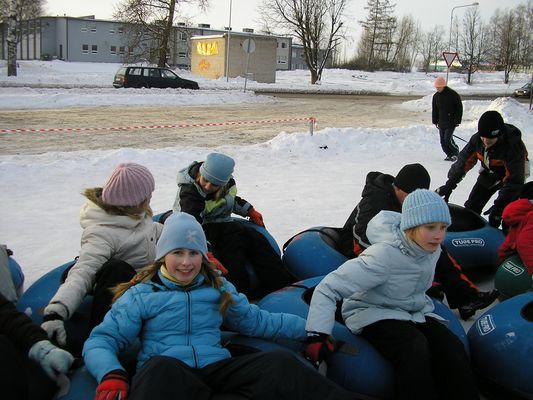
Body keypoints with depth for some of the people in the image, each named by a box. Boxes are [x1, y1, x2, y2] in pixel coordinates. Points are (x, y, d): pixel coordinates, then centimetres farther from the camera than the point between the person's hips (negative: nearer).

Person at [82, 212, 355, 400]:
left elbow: (256, 320, 29)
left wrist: (308, 328, 22)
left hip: (217, 368, 3)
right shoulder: (141, 294, 11)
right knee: (162, 368, -41)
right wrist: (111, 375, -19)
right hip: (165, 376, -2)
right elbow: (101, 340, 4)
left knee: (280, 364, -25)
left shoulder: (219, 288, 22)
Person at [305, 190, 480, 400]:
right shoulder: (383, 256, -28)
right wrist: (317, 335, -37)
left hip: (415, 312, 6)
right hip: (375, 314, -6)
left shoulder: (430, 247, -8)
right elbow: (328, 289, -30)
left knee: (452, 349, -20)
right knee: (415, 351, -34)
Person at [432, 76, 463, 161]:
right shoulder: (436, 96, 6)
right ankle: (449, 154, 19)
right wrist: (435, 121, 10)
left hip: (451, 122, -6)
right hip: (441, 122, 6)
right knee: (442, 140, 4)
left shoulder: (453, 94, -10)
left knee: (447, 139, -14)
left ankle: (456, 153, 7)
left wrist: (457, 121, -11)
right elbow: (434, 110, 15)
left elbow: (459, 108, -7)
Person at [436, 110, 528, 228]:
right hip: (488, 174, 5)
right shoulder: (477, 139, -22)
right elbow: (465, 161, -11)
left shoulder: (514, 145, -35)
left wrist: (500, 203, -40)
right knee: (471, 207, 10)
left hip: (511, 174, -5)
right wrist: (450, 184, -15)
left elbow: (514, 180, -34)